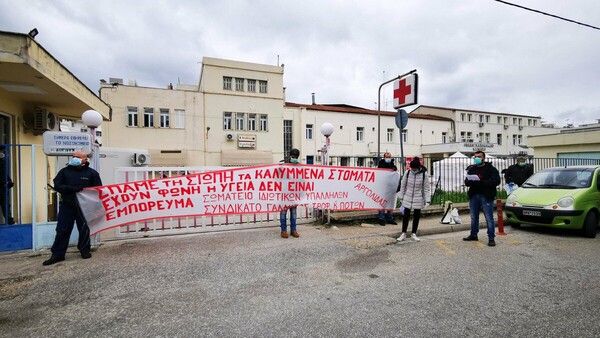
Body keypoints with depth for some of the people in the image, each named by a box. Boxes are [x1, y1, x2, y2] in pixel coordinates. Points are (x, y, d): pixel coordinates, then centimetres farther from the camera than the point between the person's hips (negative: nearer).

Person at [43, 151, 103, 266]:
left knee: (84, 229, 7)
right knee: (62, 230, 4)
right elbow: (57, 185, -3)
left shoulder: (92, 173, 1)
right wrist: (72, 189, -18)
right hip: (67, 206, 2)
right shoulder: (64, 171, 6)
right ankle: (57, 254, 12)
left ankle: (85, 250, 23)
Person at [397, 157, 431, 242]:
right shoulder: (407, 172, -8)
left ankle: (413, 233, 25)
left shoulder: (424, 174, -11)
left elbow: (427, 188, -5)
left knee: (417, 216, 9)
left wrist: (427, 200, -8)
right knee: (406, 215, 4)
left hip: (418, 199, 0)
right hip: (408, 198, 1)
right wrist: (401, 196, 6)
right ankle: (403, 233, 17)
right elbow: (403, 185, 3)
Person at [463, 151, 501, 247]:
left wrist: (482, 182, -23)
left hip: (486, 196, -5)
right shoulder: (471, 169, 13)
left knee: (489, 218, -4)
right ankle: (473, 235, 26)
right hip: (473, 196, 5)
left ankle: (491, 238, 3)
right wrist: (469, 181, -12)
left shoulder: (491, 169, -2)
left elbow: (496, 181, -14)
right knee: (474, 217, 14)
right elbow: (466, 182, 11)